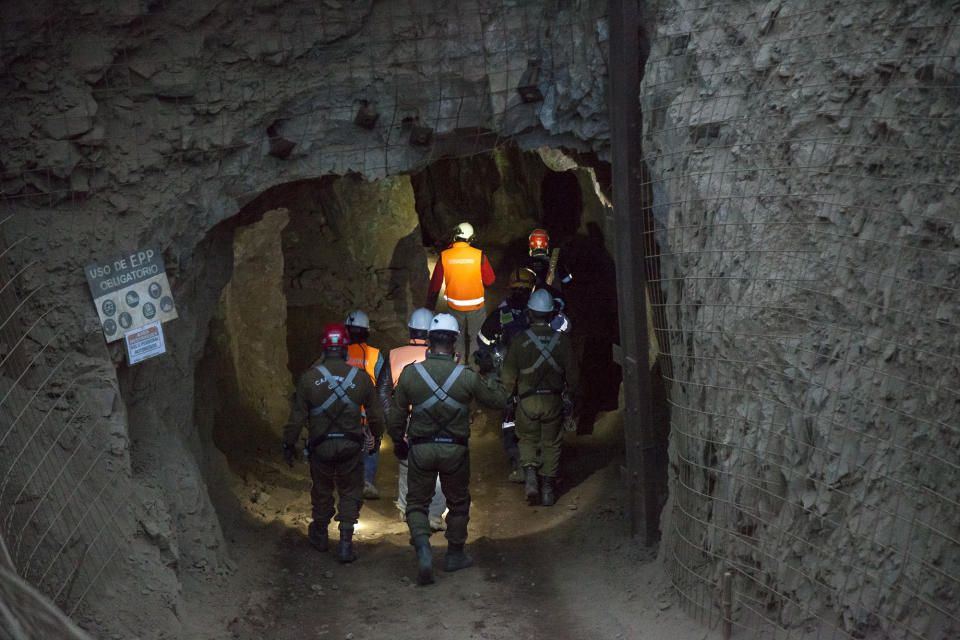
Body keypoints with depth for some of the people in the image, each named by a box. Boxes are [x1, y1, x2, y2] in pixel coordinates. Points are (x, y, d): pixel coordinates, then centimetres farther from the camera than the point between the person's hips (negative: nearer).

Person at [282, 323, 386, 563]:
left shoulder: (309, 377, -8)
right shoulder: (360, 377, -5)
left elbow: (297, 416, -5)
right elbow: (375, 414, 5)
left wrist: (289, 444, 6)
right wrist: (377, 436, 23)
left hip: (320, 445, 0)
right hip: (350, 446, 0)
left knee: (322, 490, 20)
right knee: (350, 493, 13)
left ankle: (320, 535, 38)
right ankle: (346, 543, 6)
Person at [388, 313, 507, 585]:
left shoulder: (410, 373, -8)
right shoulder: (467, 377, -10)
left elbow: (396, 416, 1)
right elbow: (499, 400, 3)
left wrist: (398, 442, 18)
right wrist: (490, 374, 19)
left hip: (420, 449, 0)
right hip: (455, 450, 0)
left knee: (417, 502, 11)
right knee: (458, 503, 20)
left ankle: (423, 548, -12)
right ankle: (455, 555, 31)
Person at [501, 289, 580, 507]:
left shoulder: (520, 340, -9)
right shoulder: (562, 339, -3)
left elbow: (509, 376, -5)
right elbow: (572, 373, 2)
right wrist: (571, 395, 18)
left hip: (527, 400, -1)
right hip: (553, 400, 1)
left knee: (527, 440, 17)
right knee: (551, 443, 14)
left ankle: (530, 472, -6)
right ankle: (549, 487, 14)